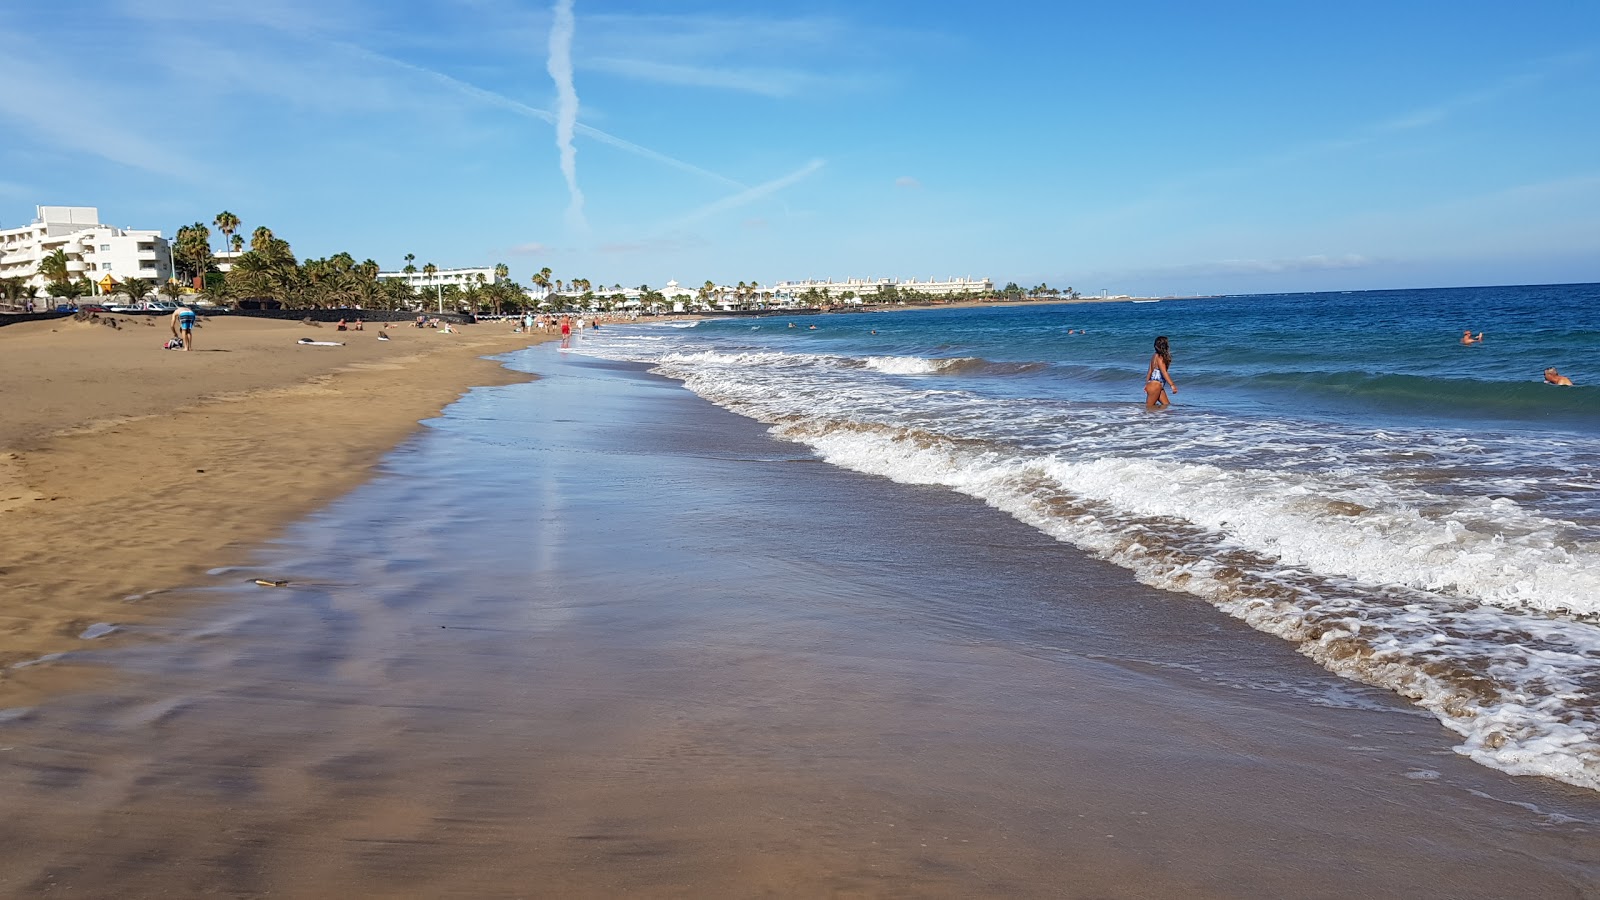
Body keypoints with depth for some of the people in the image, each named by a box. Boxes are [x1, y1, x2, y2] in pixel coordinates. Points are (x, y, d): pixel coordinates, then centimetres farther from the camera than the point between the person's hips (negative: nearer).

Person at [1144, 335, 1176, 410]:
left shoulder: (1155, 356, 10)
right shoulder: (1159, 357, -16)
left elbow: (1150, 371, 15)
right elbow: (1164, 372, -23)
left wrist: (1146, 384, 21)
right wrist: (1172, 385, -27)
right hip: (1155, 386, -9)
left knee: (1166, 405, 6)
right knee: (1149, 406, -2)